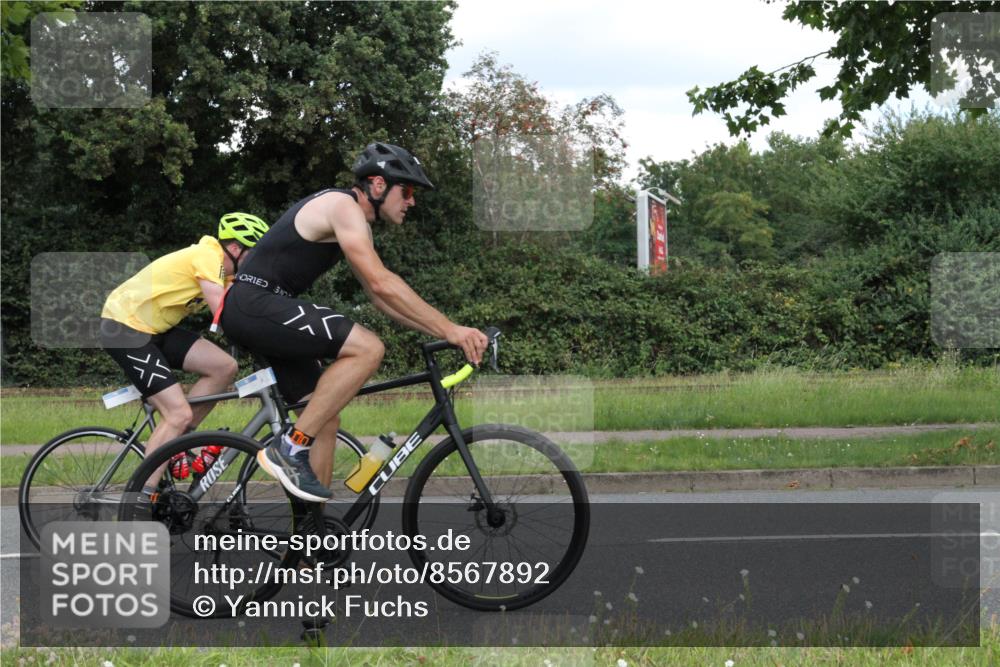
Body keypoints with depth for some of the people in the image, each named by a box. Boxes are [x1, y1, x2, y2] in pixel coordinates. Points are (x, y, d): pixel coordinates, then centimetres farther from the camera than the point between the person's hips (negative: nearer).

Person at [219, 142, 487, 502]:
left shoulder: (357, 225, 20)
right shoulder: (343, 206, -12)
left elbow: (380, 296, 20)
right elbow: (382, 283, -22)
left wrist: (446, 330, 9)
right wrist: (449, 330, -22)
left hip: (257, 312, 11)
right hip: (254, 302, -11)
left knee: (327, 416, 9)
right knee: (368, 348, -22)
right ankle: (290, 448, -18)